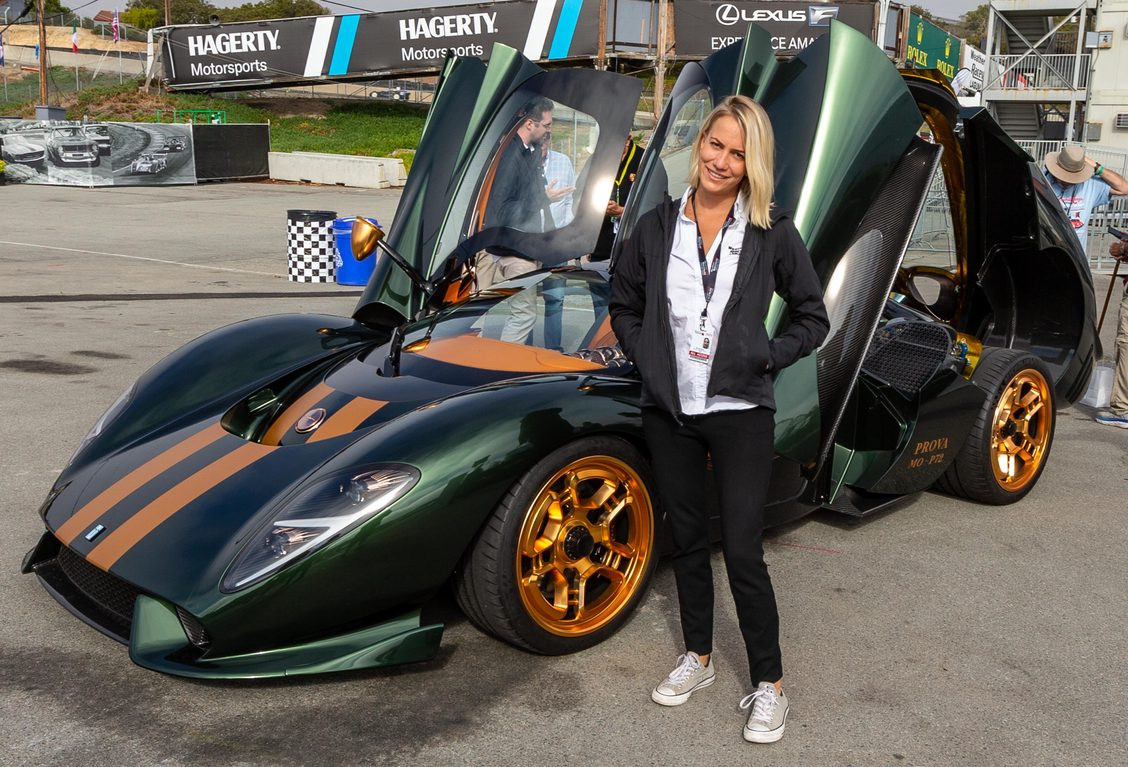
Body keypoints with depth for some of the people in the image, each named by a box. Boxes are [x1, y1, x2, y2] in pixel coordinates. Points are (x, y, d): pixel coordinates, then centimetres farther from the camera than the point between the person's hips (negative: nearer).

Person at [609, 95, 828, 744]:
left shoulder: (773, 233, -5)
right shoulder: (657, 227, 3)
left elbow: (814, 319, 3)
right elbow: (624, 305, 14)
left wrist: (766, 358, -9)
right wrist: (647, 355, 0)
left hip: (741, 412, -3)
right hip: (669, 410, 4)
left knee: (743, 553, -2)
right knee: (687, 539, 16)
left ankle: (770, 684, 15)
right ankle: (698, 658, 34)